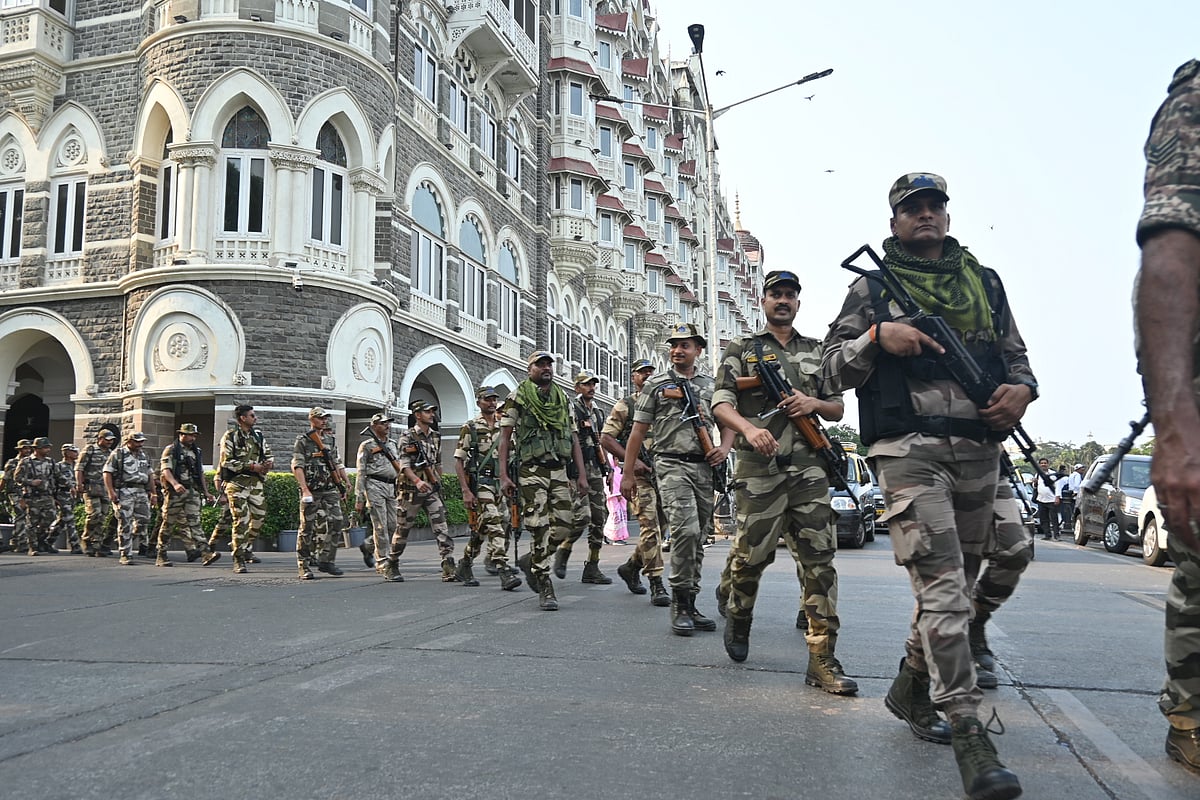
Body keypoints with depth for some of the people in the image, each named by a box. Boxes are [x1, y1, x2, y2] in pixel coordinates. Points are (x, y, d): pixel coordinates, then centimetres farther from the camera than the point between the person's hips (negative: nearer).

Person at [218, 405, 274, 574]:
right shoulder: (230, 436, -3)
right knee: (241, 521, -9)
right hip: (236, 483, -6)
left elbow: (268, 456, 21)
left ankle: (245, 545, 30)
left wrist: (269, 464, -4)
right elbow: (226, 461, -12)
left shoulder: (258, 435, 15)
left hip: (256, 482, 6)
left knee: (259, 516, 6)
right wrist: (251, 466, -17)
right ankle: (239, 560, -3)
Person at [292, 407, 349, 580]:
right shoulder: (302, 441, -2)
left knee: (337, 522, -5)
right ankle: (303, 566, 8)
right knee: (307, 527, 0)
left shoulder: (331, 439, 15)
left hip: (330, 489, 5)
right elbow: (297, 466, -10)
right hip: (311, 490, -5)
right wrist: (305, 489, -19)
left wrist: (345, 481, 17)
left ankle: (326, 561, 4)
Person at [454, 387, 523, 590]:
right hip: (480, 483, -6)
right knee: (494, 525, -18)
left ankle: (464, 565, 27)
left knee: (481, 529, 9)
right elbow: (458, 461, -4)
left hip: (501, 483, 6)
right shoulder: (470, 428, -1)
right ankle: (503, 570, -20)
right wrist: (466, 491, -12)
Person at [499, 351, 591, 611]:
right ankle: (545, 588, 1)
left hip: (559, 472, 5)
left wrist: (582, 474, 7)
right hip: (531, 472, -5)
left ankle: (531, 560, 27)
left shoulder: (563, 398, 15)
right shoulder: (517, 397, 1)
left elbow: (574, 438, 15)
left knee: (563, 526, 1)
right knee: (539, 529, -8)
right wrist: (504, 476, -9)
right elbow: (505, 438, -1)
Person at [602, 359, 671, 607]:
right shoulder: (624, 406, 3)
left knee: (658, 526, 9)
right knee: (649, 525, -13)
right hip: (639, 473, -6)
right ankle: (656, 584, -12)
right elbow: (606, 438, -3)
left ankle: (631, 567, 29)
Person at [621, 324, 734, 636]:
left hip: (704, 468, 5)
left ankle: (689, 606, 16)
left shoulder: (711, 385, 16)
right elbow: (638, 431, 6)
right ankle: (680, 604, -10)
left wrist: (724, 448, -2)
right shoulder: (656, 385, 7)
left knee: (698, 539, 7)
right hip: (672, 465, -4)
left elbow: (728, 423, 20)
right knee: (686, 530, -21)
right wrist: (628, 473, 2)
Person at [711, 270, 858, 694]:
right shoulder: (742, 349, 8)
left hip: (809, 469, 3)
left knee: (819, 560, -3)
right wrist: (749, 429, -21)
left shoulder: (817, 351, 19)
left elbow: (838, 409, 21)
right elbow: (721, 403, -2)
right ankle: (737, 616, 31)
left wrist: (814, 403, -2)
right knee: (752, 553, 0)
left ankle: (822, 659, 1)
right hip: (759, 469, -3)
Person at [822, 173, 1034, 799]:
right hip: (908, 449, -5)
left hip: (979, 451, 5)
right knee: (940, 583, -14)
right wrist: (877, 336, -12)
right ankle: (968, 730, -10)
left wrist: (1022, 388, 0)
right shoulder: (872, 288, 9)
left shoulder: (984, 282, 20)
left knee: (957, 580, 12)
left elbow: (1016, 356, 23)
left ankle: (911, 689, 32)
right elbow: (834, 371, 6)